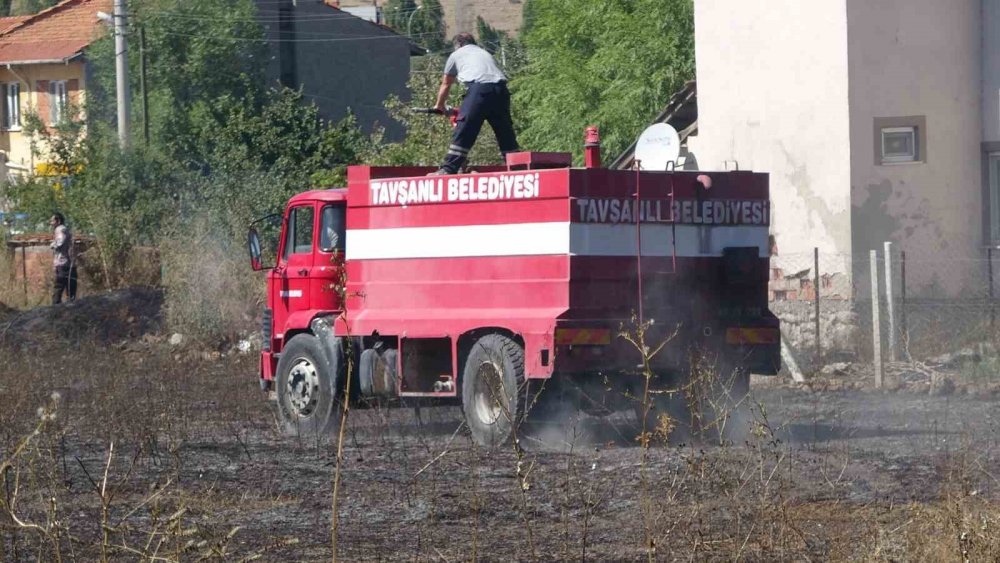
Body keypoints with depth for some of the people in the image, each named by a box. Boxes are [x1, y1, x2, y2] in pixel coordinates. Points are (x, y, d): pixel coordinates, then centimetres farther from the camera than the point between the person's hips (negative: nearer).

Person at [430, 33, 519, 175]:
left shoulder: (456, 55, 24)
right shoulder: (485, 53, 35)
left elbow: (446, 85, 34)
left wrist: (439, 106, 50)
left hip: (479, 88, -4)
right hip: (500, 88, 4)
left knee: (463, 131, -5)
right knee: (505, 131, 14)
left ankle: (449, 169, -11)